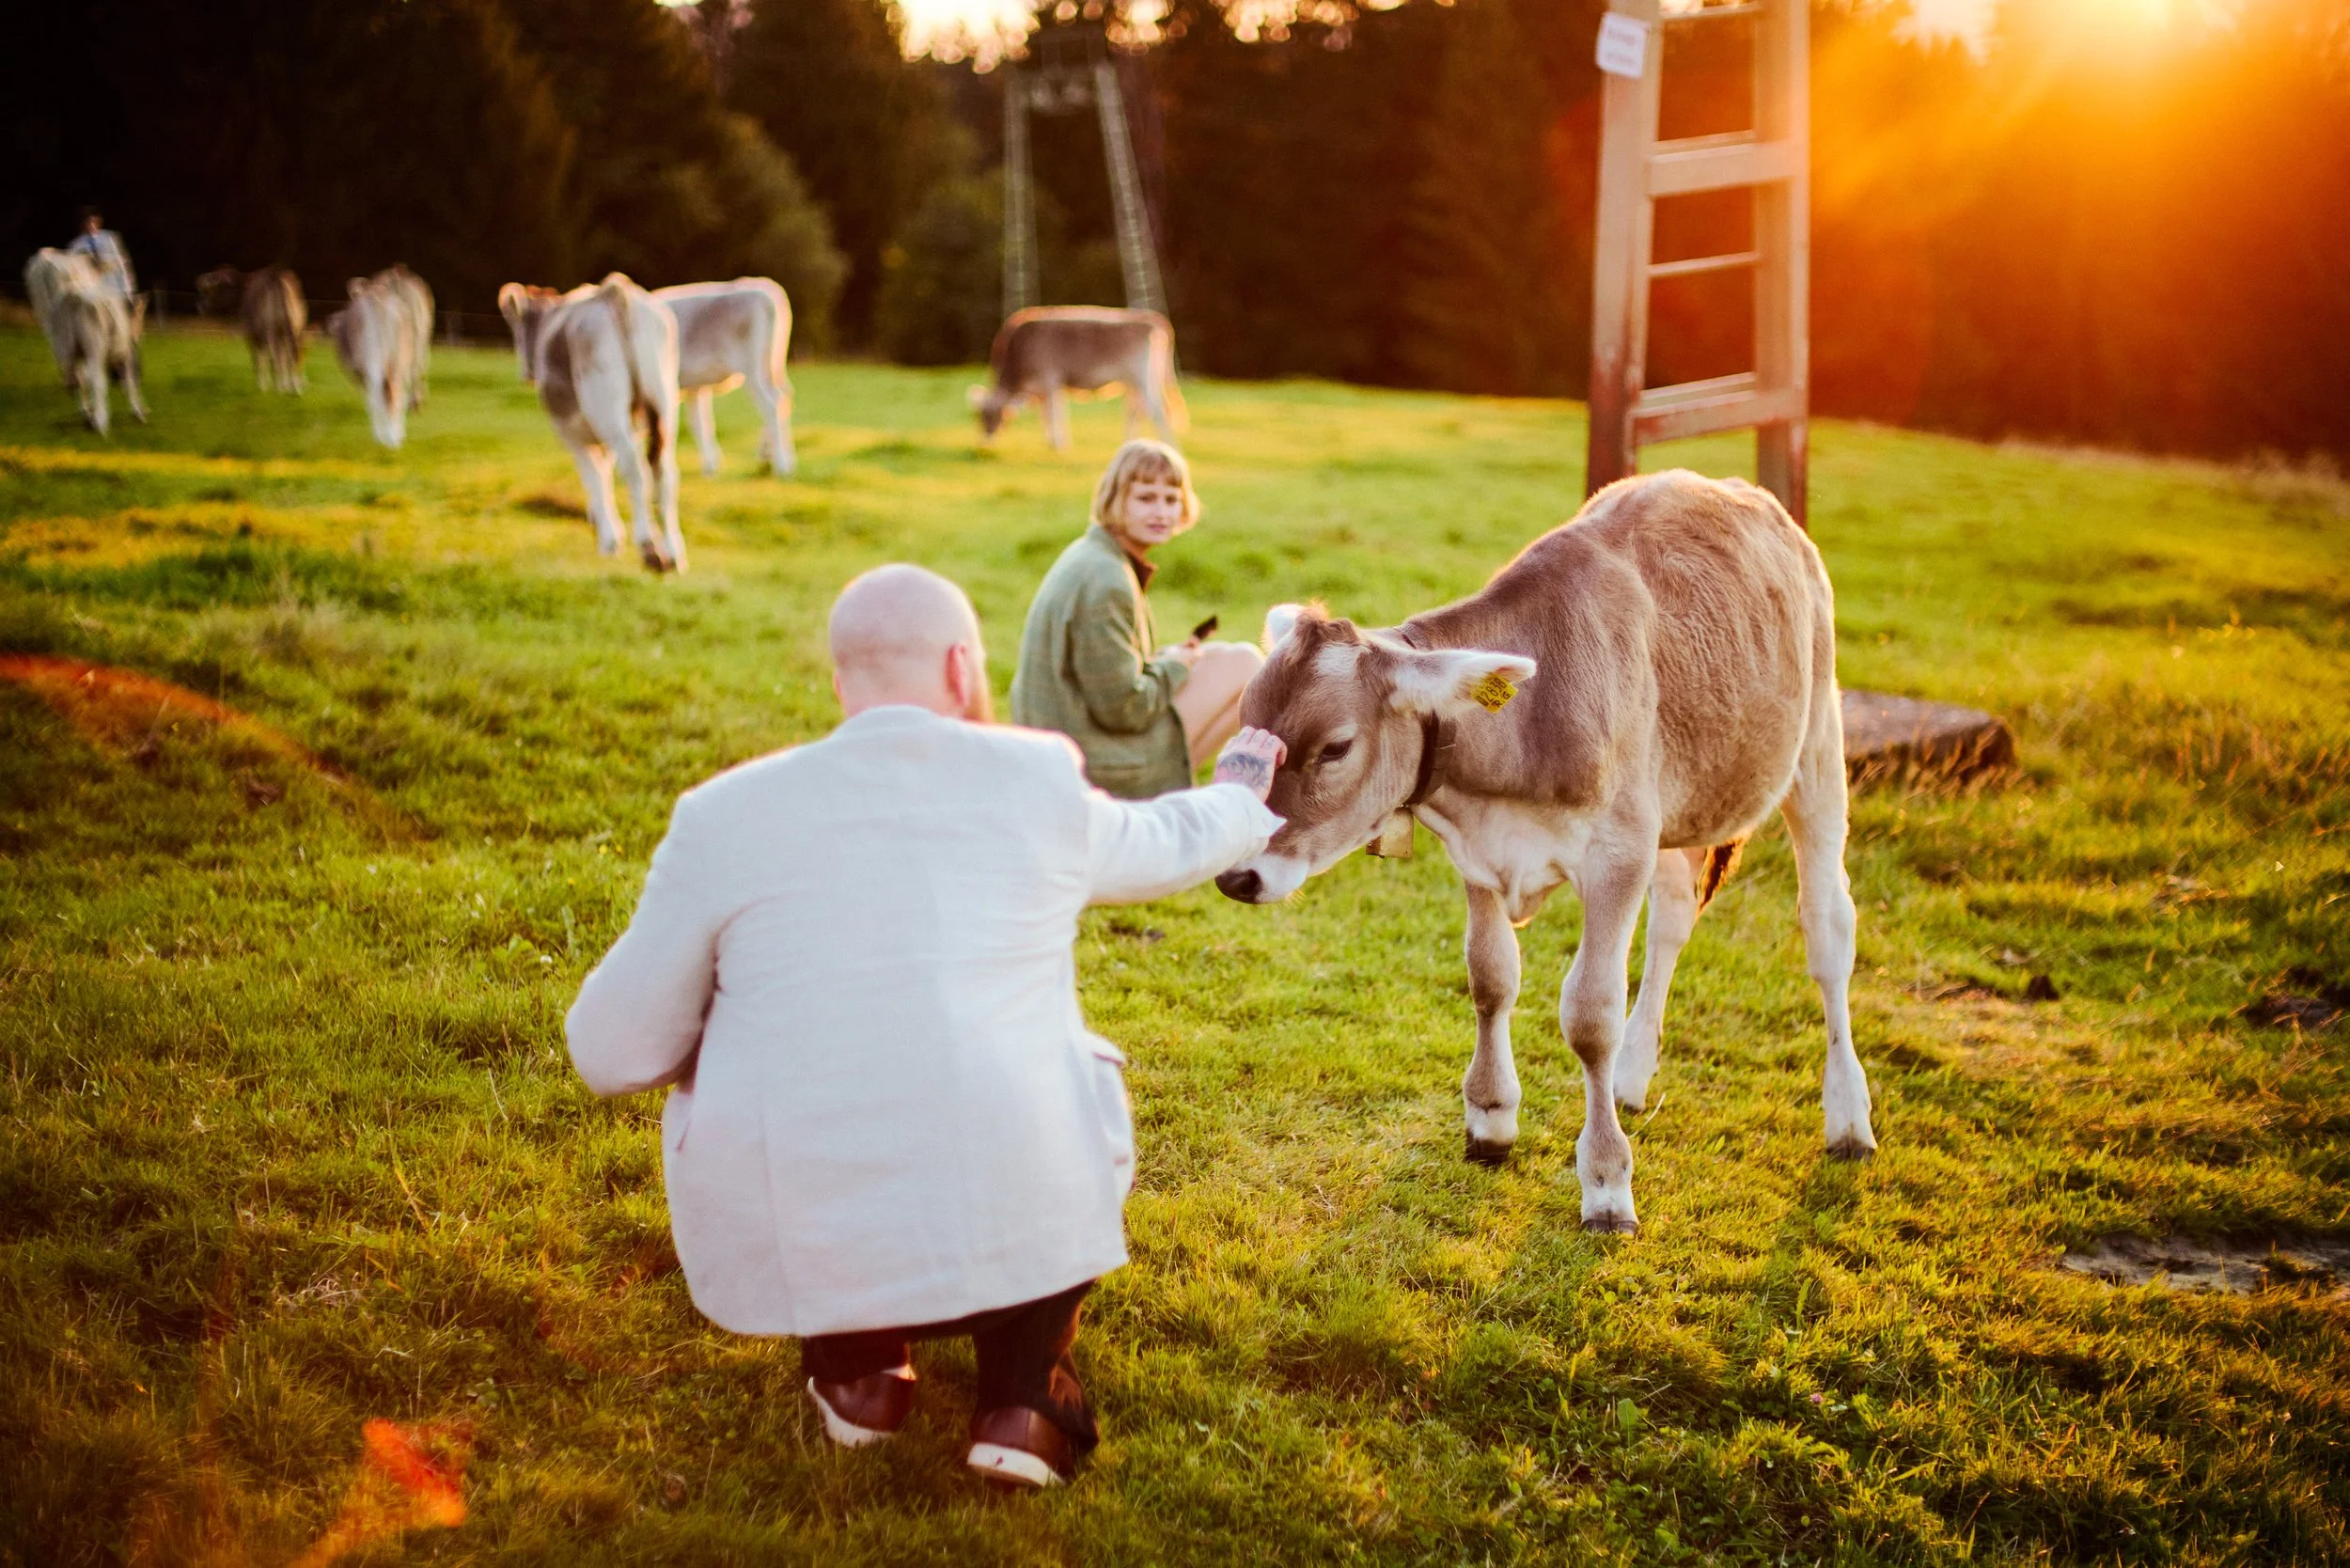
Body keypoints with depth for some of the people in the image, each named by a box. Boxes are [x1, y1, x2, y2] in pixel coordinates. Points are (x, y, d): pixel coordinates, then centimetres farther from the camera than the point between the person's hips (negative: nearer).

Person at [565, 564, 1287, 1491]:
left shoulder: (725, 816, -1)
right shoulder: (1042, 786, 3)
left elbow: (614, 1054, 3)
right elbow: (1174, 843, 25)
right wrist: (1241, 792, 48)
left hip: (791, 1256, 0)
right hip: (1022, 1231, 0)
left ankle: (855, 1366, 21)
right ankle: (1022, 1393, 16)